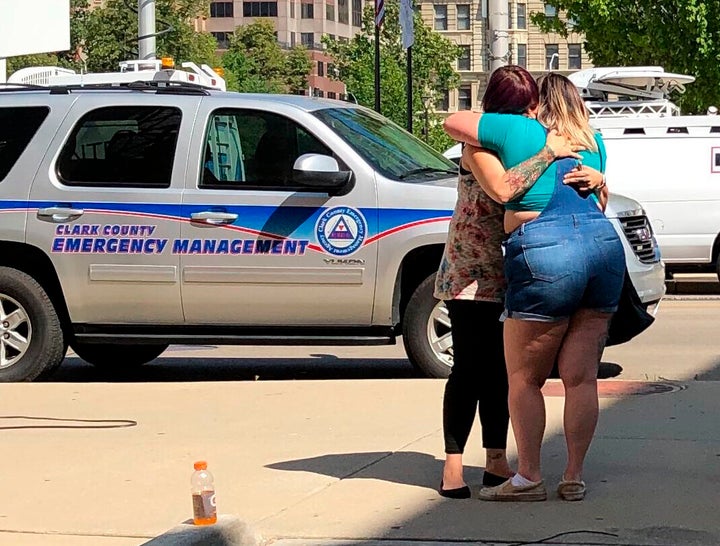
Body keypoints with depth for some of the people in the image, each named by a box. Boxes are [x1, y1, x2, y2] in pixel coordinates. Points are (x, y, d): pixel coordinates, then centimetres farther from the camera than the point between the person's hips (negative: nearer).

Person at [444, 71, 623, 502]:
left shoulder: (518, 130, 2)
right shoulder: (594, 142, 17)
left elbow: (452, 124, 10)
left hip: (544, 255, -5)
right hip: (606, 246, 5)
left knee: (524, 379, 6)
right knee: (582, 377, 8)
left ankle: (529, 478, 8)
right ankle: (574, 478, 10)